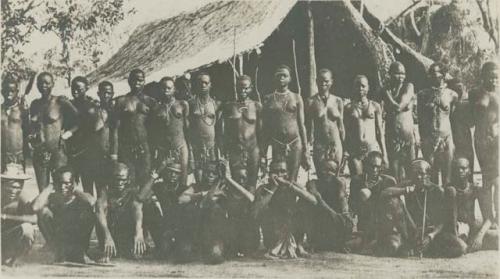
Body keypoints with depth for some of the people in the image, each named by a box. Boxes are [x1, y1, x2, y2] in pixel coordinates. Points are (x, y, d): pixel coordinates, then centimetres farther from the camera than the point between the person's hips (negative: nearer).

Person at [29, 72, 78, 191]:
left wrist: (69, 133, -10)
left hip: (57, 151, -5)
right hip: (39, 153, 5)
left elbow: (80, 119, -3)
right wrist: (31, 136, 9)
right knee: (42, 192, 7)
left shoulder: (60, 101, -3)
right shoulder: (35, 104, 13)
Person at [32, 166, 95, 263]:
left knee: (88, 213, -25)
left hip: (77, 238, -1)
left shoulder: (79, 197, -8)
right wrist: (49, 188, -15)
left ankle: (79, 252, -11)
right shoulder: (51, 198, -5)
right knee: (43, 211, -20)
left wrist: (75, 190, -16)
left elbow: (92, 202, -34)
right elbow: (35, 207, -28)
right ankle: (59, 252, -13)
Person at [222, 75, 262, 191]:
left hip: (253, 150, -1)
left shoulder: (257, 106, 5)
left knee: (252, 182, 3)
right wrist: (225, 150, 2)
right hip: (235, 150, 1)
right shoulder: (229, 106, 8)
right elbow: (224, 129, 9)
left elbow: (261, 129, 6)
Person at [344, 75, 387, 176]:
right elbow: (346, 131, 8)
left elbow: (380, 131, 9)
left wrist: (384, 153, 5)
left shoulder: (375, 106, 9)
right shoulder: (349, 108, 8)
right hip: (355, 149, 0)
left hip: (372, 147, 0)